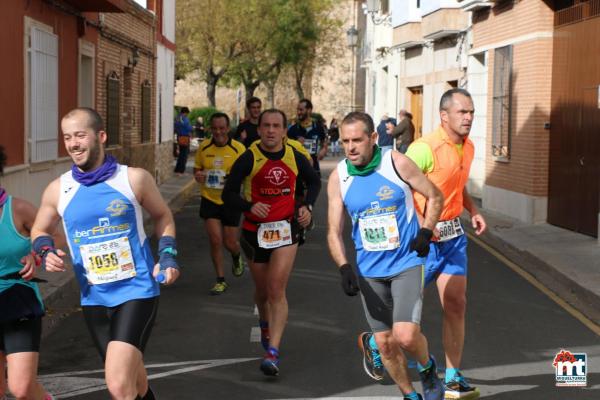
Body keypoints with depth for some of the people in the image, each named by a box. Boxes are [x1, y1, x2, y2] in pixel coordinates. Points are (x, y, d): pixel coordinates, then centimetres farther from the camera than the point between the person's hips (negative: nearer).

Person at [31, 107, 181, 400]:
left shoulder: (135, 179, -6)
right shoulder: (57, 190, 0)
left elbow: (162, 216, 10)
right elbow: (39, 231, 16)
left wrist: (168, 255, -4)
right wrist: (46, 252, -6)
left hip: (137, 291, -4)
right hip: (94, 299, 4)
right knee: (130, 376, 19)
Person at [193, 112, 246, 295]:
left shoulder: (238, 148, -9)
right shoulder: (204, 147, -1)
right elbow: (197, 168, 12)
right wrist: (197, 175, -11)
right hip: (209, 200, 2)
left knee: (230, 242, 6)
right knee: (215, 240, -5)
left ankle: (237, 257, 44)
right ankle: (220, 280, 10)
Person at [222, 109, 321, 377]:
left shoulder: (294, 157, -1)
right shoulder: (249, 158, -9)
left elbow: (314, 181, 19)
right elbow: (228, 194, -8)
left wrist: (307, 206, 2)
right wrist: (250, 206, -26)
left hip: (285, 227, 0)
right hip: (255, 230, 0)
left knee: (277, 290, -12)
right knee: (262, 290, 16)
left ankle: (272, 353, -16)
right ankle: (265, 323, 50)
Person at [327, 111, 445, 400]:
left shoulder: (397, 163, -10)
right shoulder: (338, 178, -4)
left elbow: (435, 196, 3)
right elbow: (334, 232, -1)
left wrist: (426, 232, -10)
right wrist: (344, 268, -16)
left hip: (407, 263, -3)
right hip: (369, 271, 3)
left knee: (406, 335, -17)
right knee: (385, 344, 6)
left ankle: (428, 369, 16)